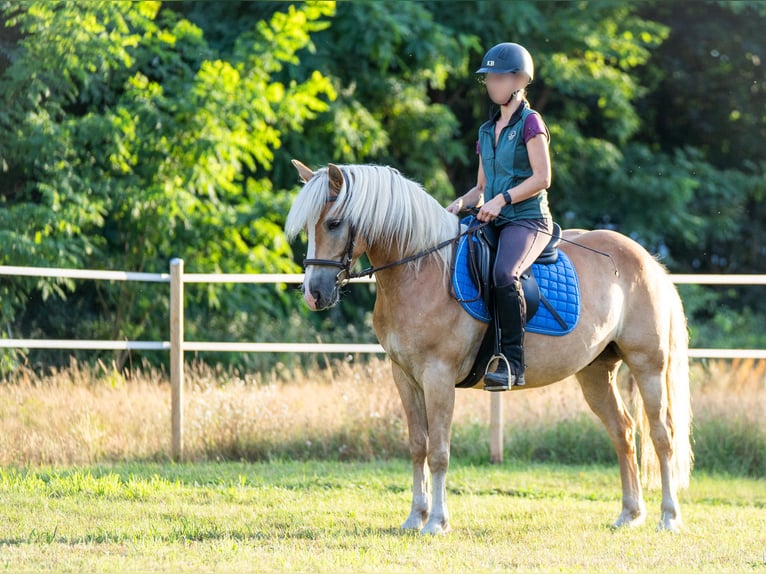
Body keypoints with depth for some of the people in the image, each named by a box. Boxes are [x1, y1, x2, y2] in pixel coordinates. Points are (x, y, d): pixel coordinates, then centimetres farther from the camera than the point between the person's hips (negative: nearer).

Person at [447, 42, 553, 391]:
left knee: (504, 273, -35)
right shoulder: (487, 132, 19)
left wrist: (502, 199, -20)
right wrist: (463, 203, 1)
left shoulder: (530, 123, -3)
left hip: (528, 219, -8)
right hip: (493, 223, 8)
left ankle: (512, 360, -30)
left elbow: (542, 178, -12)